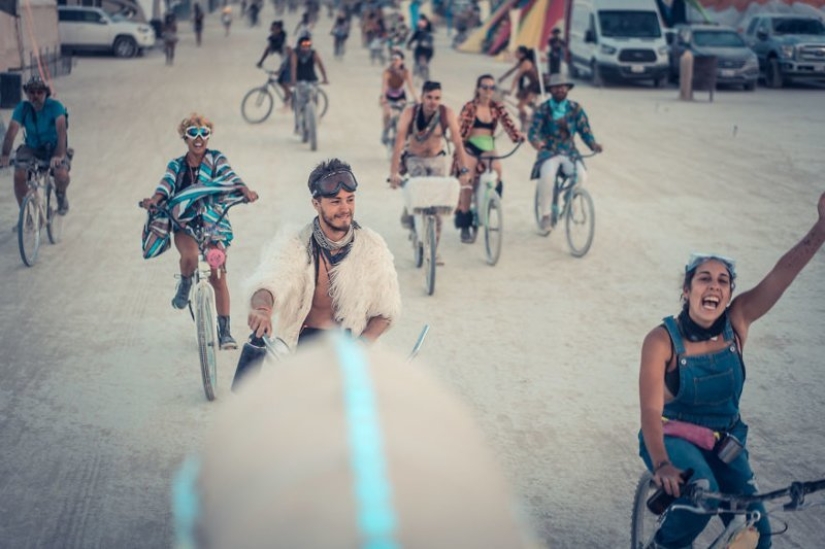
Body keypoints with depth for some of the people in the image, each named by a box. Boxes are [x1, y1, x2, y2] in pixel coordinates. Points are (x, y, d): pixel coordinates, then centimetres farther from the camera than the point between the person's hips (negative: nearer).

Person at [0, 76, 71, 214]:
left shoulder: (55, 106, -20)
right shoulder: (22, 108, -13)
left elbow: (61, 129, -33)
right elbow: (12, 130, -23)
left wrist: (59, 155, -47)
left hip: (54, 148, -2)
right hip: (32, 148, 2)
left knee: (62, 175, -29)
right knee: (19, 176, -23)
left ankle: (60, 194, 9)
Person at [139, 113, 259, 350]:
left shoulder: (216, 159, 4)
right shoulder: (176, 166, 8)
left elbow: (231, 177, -13)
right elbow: (165, 186, -9)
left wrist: (246, 191, -34)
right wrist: (154, 200, -31)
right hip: (185, 224, 0)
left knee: (218, 278, -7)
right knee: (190, 256, -33)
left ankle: (224, 331, 4)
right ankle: (185, 284, 2)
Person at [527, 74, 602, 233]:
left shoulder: (575, 108, 5)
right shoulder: (542, 109, -1)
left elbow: (585, 130, 2)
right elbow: (533, 131, -11)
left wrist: (593, 144, -18)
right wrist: (536, 142, -34)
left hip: (570, 153, 2)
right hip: (549, 153, -2)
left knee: (581, 175, -27)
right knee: (547, 176, -32)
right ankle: (545, 215, -15)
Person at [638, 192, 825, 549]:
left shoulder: (736, 323, -11)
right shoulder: (663, 340, -21)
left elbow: (785, 270, -25)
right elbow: (651, 411, -28)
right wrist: (661, 465, -44)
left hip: (725, 442, 4)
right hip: (673, 438, -4)